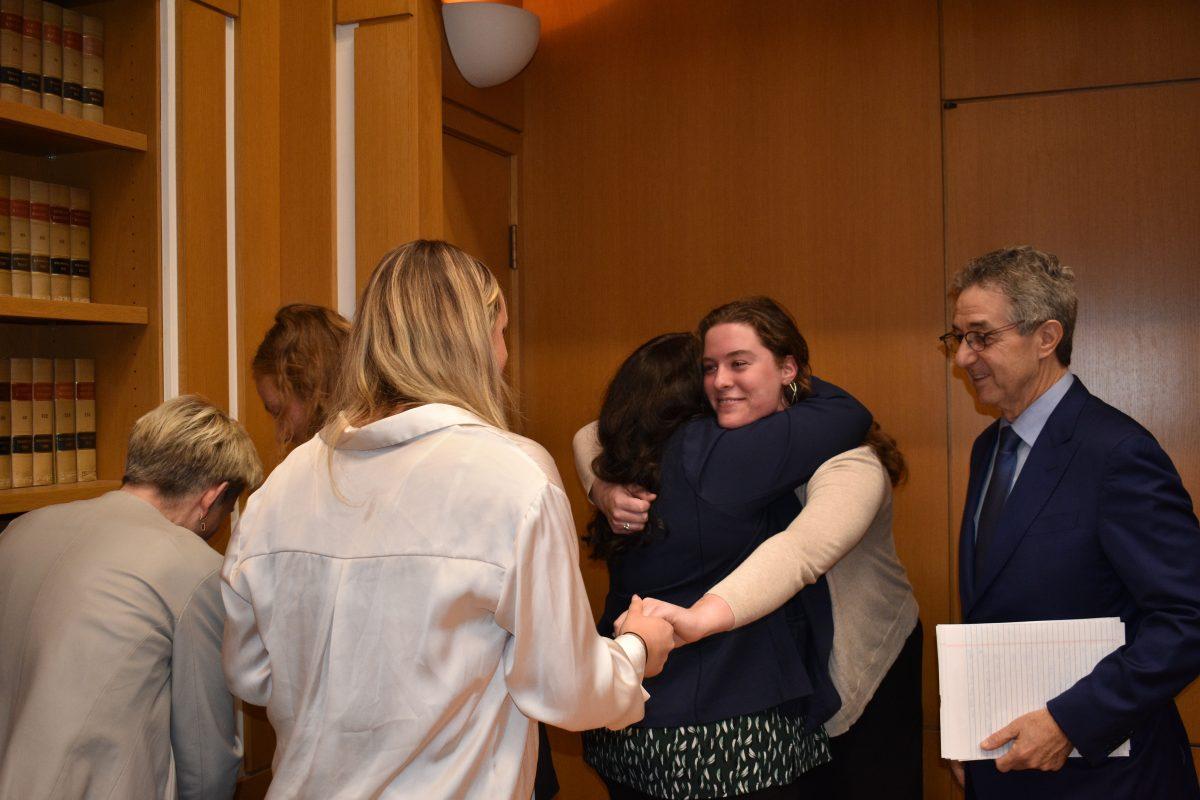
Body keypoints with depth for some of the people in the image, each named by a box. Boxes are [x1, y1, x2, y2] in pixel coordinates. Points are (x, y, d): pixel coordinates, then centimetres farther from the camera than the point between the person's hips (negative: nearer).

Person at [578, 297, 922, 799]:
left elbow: (803, 551, -44)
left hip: (862, 668, -4)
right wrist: (604, 491, -25)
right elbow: (594, 434, -1)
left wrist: (700, 617, -61)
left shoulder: (846, 459, -25)